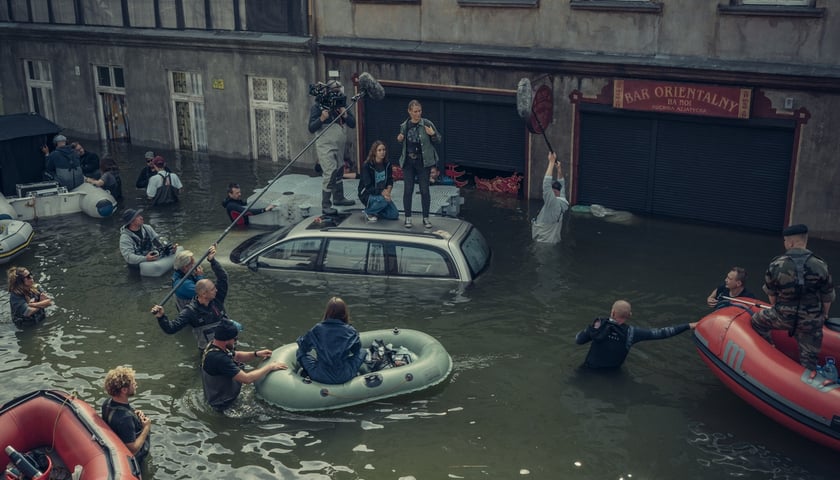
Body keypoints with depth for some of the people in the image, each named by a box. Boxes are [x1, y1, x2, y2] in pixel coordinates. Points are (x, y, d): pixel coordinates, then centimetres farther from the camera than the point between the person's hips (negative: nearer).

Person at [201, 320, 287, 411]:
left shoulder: (213, 346, -6)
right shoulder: (218, 358, -35)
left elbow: (236, 356, 12)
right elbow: (247, 379, -32)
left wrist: (256, 354, -4)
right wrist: (270, 367, -20)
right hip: (223, 403, -9)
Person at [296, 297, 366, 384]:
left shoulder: (317, 329, -5)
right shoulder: (350, 331, -5)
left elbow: (302, 344, 9)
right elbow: (357, 350, 11)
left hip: (320, 377, 0)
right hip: (345, 377, 0)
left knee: (301, 353, 21)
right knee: (362, 353, 21)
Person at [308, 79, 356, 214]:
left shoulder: (342, 105, 6)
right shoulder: (318, 106, -11)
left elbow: (353, 124, 4)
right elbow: (311, 128, -13)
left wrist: (345, 115, -15)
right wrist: (322, 118, -29)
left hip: (339, 147, 7)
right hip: (325, 147, -7)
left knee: (339, 172, 19)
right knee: (330, 174, -15)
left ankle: (338, 198, 37)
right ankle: (325, 205, -10)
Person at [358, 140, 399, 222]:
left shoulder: (387, 164, -2)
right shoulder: (367, 165, -19)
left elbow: (390, 182, -2)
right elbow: (368, 186, -23)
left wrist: (388, 191, -24)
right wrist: (382, 192, -37)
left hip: (383, 194, 6)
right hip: (367, 194, -6)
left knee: (394, 215, -8)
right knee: (383, 200, -37)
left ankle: (374, 211, 15)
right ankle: (368, 211, -7)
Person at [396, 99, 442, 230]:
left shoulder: (427, 124, -7)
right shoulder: (404, 126, 4)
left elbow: (439, 140, -1)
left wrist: (433, 134, -21)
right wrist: (400, 139, -2)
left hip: (424, 161, -2)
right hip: (408, 161, 2)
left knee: (425, 190, 2)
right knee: (408, 190, 3)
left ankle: (426, 218, 13)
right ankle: (408, 218, 15)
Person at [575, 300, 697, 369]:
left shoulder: (599, 325, -24)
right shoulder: (631, 333, -25)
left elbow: (578, 340, -13)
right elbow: (660, 333, -22)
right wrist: (688, 326, -17)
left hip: (592, 366, 0)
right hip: (613, 368, 0)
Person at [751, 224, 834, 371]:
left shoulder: (776, 265, -10)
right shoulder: (821, 265, -9)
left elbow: (771, 292, 6)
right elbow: (827, 297, 2)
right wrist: (824, 314, 22)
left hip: (783, 317, -1)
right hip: (812, 321, 1)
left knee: (757, 320, 26)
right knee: (808, 358, 14)